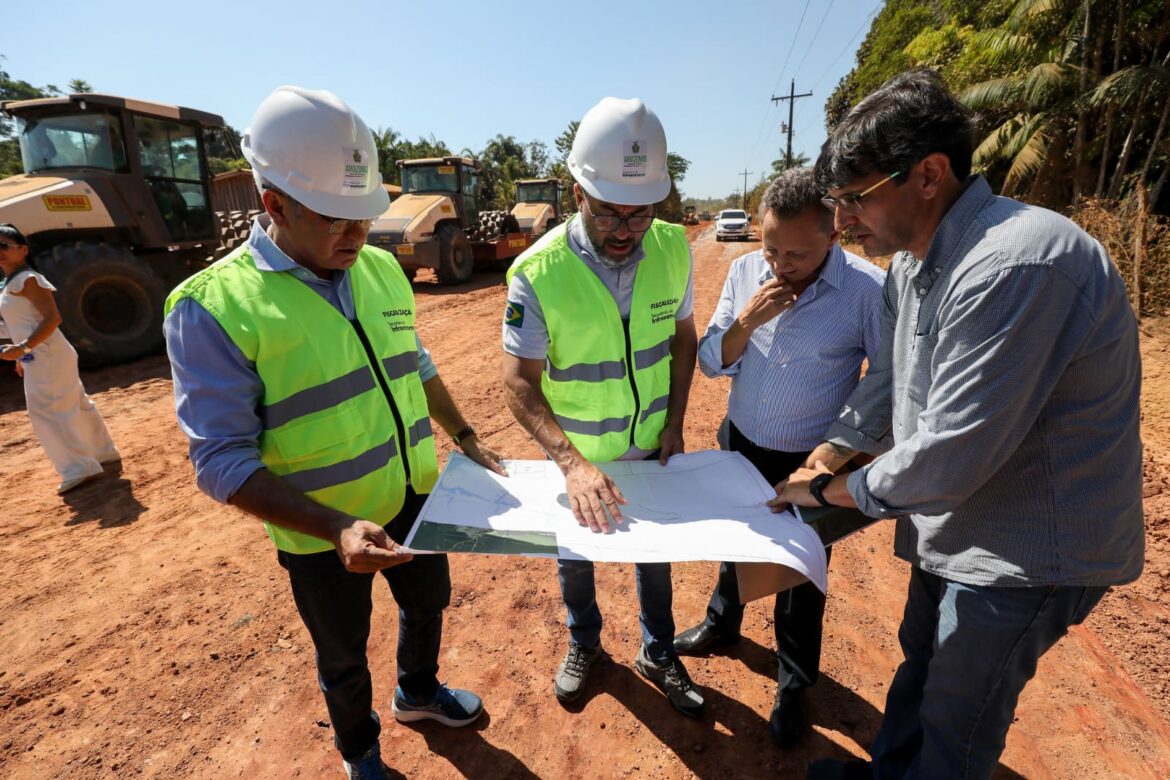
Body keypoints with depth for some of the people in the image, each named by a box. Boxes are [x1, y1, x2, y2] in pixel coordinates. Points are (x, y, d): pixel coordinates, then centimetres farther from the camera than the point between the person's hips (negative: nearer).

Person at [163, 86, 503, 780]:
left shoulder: (382, 269, -4)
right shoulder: (213, 307, -21)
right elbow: (223, 461, -21)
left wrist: (466, 438, 9)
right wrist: (336, 527, -31)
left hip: (414, 500, 5)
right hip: (324, 535, -5)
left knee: (429, 603, 28)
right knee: (344, 656, 22)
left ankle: (418, 692, 60)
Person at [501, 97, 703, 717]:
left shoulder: (672, 248, -13)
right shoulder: (539, 271, -24)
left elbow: (683, 335, 1)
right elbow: (518, 382, -23)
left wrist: (675, 422, -6)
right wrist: (573, 463, -35)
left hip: (652, 448, 3)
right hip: (577, 458, -2)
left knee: (656, 551, 21)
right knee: (575, 557, 21)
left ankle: (658, 653, 49)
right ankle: (583, 643, 51)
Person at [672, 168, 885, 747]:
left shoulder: (868, 289, -20)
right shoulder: (745, 271, -9)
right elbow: (711, 362, -6)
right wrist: (747, 320, -24)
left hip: (811, 462, -3)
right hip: (741, 445, 4)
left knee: (801, 574, 15)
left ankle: (794, 685, 41)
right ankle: (722, 623, 54)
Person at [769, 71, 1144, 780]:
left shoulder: (1011, 267, -32)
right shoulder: (915, 260, 0)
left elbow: (950, 456, -31)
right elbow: (890, 377, 9)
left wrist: (832, 491, -17)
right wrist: (830, 453, -1)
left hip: (1028, 547, -9)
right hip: (954, 524, 9)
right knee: (920, 658, 27)